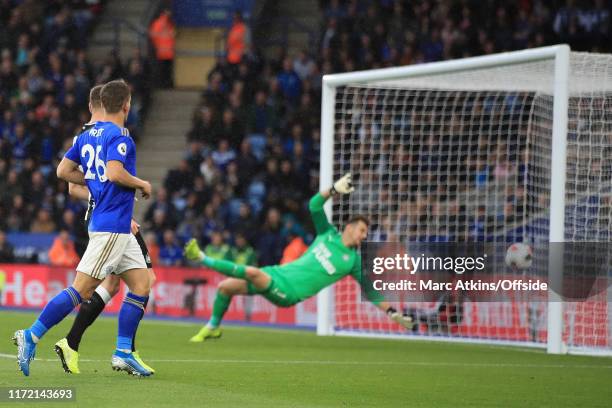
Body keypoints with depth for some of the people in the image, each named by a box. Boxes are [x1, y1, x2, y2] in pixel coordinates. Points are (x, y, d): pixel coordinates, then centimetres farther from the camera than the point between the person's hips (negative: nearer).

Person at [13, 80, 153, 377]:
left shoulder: (88, 135, 13)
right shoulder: (119, 135, -12)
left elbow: (63, 171, 16)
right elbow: (115, 172, -26)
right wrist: (141, 184, -9)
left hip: (120, 229, 10)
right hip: (112, 226, -10)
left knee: (141, 285, 8)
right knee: (82, 290, -9)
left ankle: (123, 353, 7)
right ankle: (31, 336, -8)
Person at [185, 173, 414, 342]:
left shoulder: (355, 261, 2)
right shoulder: (329, 234, 11)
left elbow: (371, 292, 5)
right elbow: (314, 206, 6)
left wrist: (392, 313, -2)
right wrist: (334, 190, -9)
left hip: (288, 292, -5)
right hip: (278, 273, 5)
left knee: (252, 272, -32)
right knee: (225, 286, 0)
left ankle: (202, 259, -19)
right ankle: (213, 328, 21)